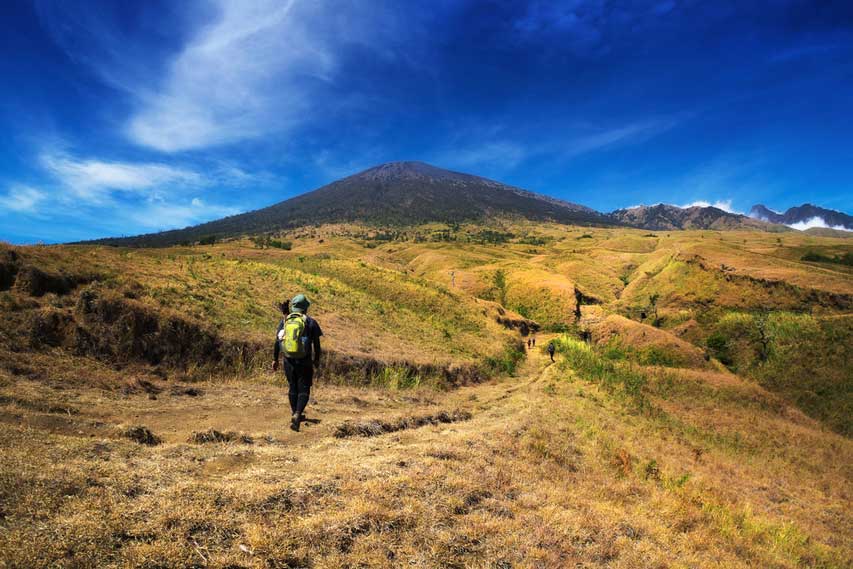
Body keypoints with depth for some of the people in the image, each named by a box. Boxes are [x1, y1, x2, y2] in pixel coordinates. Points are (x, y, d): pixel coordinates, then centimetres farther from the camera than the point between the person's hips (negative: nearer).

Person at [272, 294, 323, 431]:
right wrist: (317, 359, 12)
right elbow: (316, 343, -1)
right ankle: (297, 414, -16)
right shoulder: (310, 322, -5)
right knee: (304, 390, 4)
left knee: (292, 388, 18)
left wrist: (275, 359, 12)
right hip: (304, 362, -3)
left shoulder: (284, 321, 3)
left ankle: (296, 414, 30)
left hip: (289, 360, 3)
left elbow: (277, 341, 4)